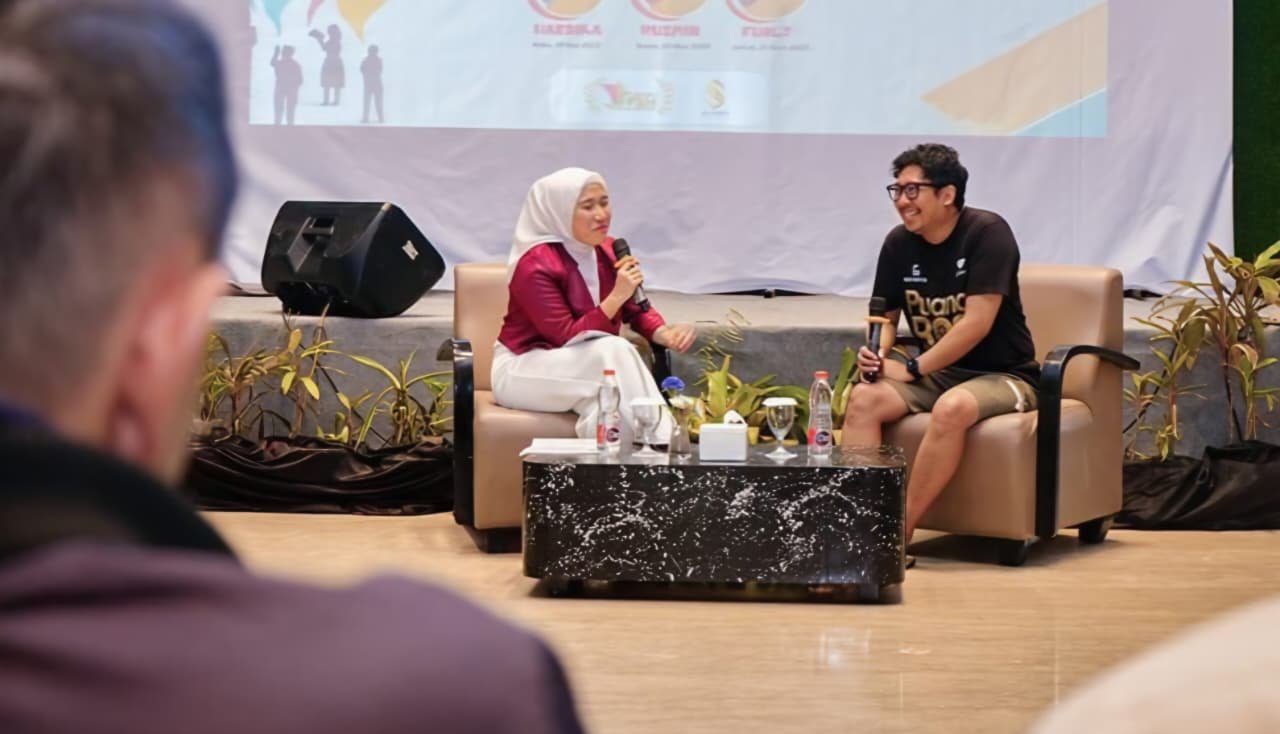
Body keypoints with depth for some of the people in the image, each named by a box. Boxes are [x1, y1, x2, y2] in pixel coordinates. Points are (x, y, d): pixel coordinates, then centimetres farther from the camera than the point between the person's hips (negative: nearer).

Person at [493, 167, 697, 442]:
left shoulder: (608, 252, 1)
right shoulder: (536, 267, -21)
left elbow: (637, 310, 7)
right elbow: (567, 338, -24)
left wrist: (664, 333, -17)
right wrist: (616, 296, -31)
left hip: (592, 363, 6)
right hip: (521, 371, -6)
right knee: (614, 352, -30)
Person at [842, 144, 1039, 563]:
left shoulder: (986, 233, -15)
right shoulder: (899, 244, 2)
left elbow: (977, 322, -21)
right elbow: (886, 317, 13)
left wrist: (912, 369, -18)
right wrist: (877, 354, -10)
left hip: (1003, 375, -6)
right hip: (936, 374, 6)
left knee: (951, 408, -37)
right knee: (863, 398, -20)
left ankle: (899, 536, -30)